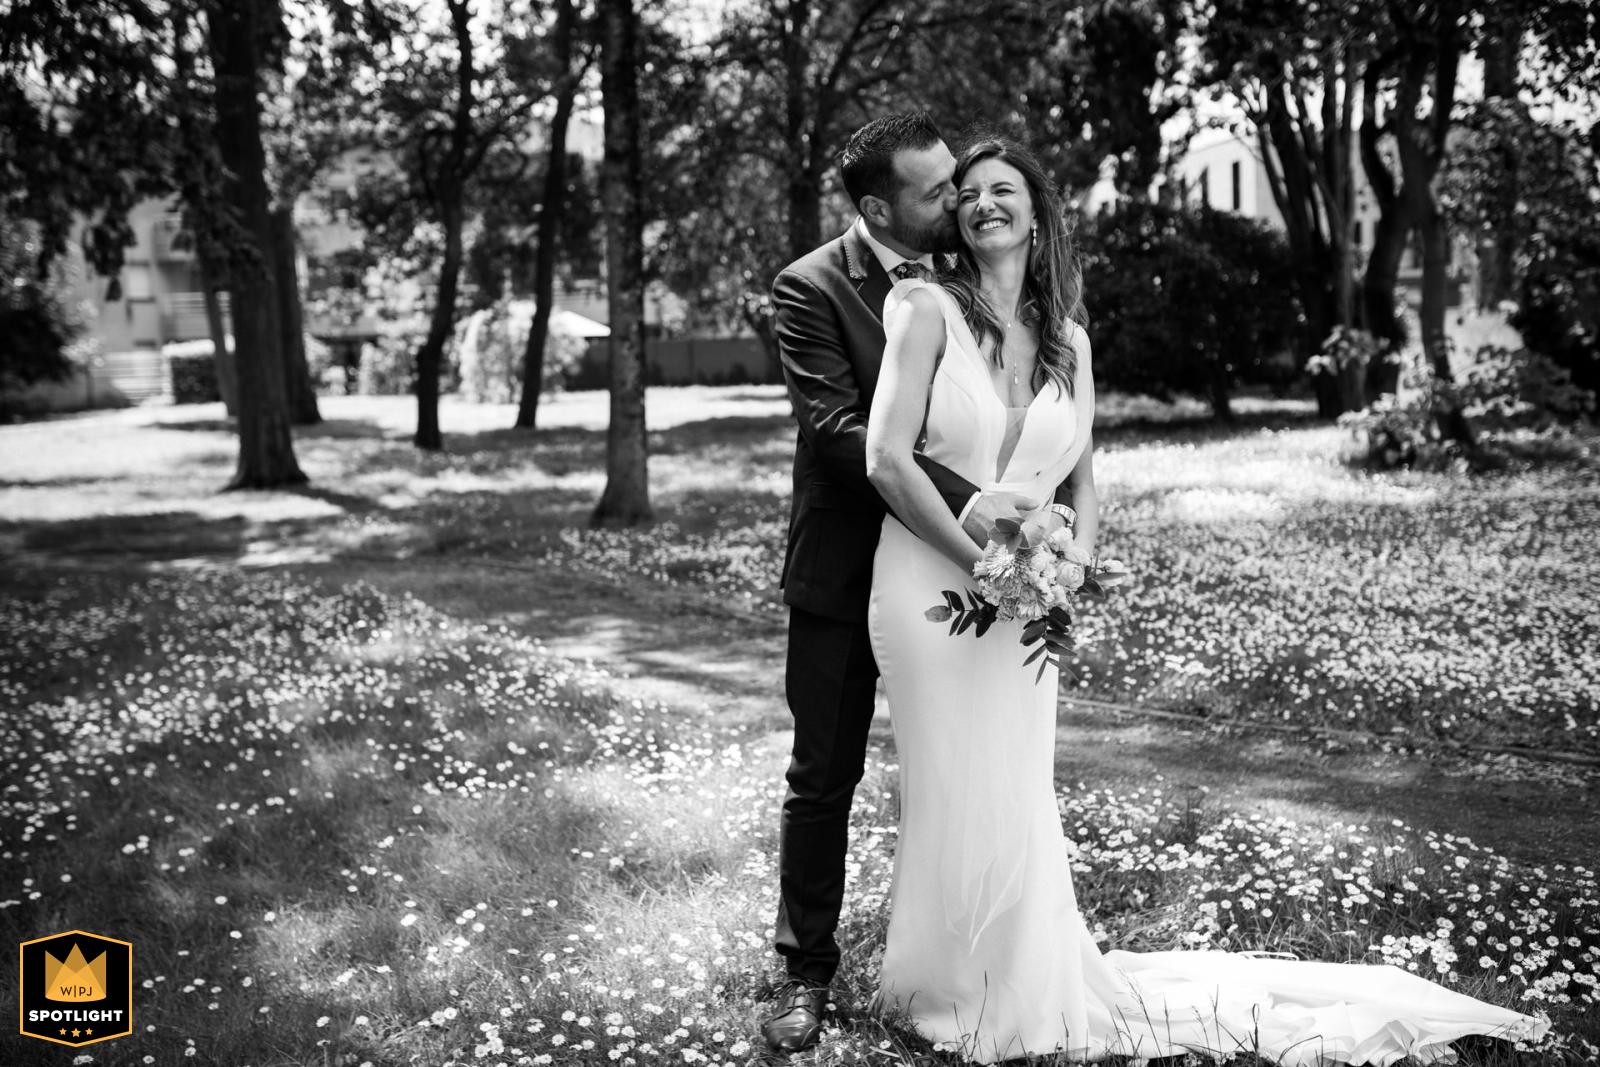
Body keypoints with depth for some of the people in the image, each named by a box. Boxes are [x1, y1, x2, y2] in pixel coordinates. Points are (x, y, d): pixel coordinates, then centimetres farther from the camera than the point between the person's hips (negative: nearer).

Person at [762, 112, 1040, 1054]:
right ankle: (808, 966, 22)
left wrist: (1044, 516, -14)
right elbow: (838, 428, -22)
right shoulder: (812, 287, -11)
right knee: (824, 778, 7)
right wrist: (959, 499, -31)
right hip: (843, 575, -3)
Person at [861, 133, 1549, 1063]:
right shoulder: (932, 310, -5)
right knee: (958, 800, 6)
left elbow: (1082, 485, 14)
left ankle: (1026, 986, 30)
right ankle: (946, 984, 27)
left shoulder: (1069, 340, 10)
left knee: (1017, 801, 9)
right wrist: (983, 560, -15)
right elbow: (888, 459, -13)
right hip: (932, 589, -3)